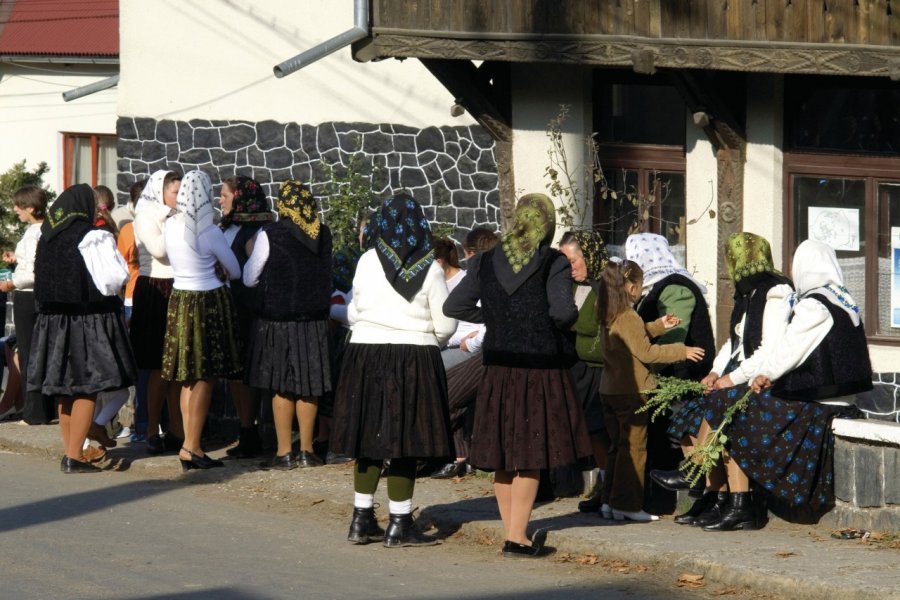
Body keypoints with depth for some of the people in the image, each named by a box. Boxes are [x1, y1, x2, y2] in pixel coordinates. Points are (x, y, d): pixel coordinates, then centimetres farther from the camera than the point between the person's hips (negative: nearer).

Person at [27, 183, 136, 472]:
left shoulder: (47, 238, 5)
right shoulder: (93, 238, -14)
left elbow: (41, 280, 13)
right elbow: (113, 280, -16)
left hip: (54, 318, 6)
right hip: (89, 319, -6)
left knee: (66, 390, 14)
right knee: (87, 389, -2)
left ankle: (70, 451, 18)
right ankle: (74, 457, -6)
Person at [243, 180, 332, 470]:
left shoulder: (270, 236, -12)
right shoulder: (323, 235, 1)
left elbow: (250, 279, -3)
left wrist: (251, 254, 15)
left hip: (279, 320, -4)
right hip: (315, 319, 4)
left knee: (282, 387, 3)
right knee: (308, 387, 11)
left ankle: (284, 453, 4)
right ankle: (306, 451, 16)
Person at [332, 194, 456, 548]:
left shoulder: (367, 262, -2)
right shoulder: (429, 270, -7)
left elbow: (353, 313, 7)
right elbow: (445, 326, -4)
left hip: (366, 353, 2)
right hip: (414, 359, -2)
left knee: (369, 440, 12)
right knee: (404, 444, 2)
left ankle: (362, 519, 18)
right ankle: (399, 525, 5)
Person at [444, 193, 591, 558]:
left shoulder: (486, 263, 4)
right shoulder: (553, 264, -10)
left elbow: (454, 306, 5)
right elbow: (563, 310, -23)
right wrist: (563, 324, -1)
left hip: (499, 368, 4)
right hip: (541, 368, -4)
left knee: (504, 456, 12)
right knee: (531, 457, 0)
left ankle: (512, 531, 19)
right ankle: (517, 537, -3)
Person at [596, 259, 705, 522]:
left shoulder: (610, 317, 10)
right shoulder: (629, 318, -17)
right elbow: (646, 352, -18)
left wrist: (659, 326, 27)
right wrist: (682, 351, -12)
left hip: (610, 390, 9)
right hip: (631, 391, -9)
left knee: (618, 446, 15)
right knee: (634, 448, -3)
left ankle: (610, 500, 15)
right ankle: (627, 504, -3)